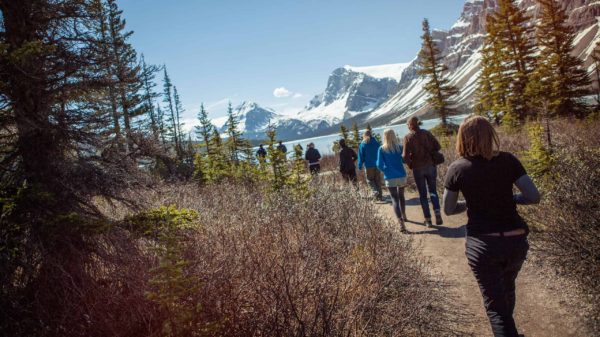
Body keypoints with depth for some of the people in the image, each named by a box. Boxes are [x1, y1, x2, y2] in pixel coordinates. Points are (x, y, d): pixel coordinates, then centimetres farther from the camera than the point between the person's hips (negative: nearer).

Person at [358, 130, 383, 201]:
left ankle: (375, 191, -15)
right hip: (377, 165, 3)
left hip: (369, 166, -3)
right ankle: (380, 196, 12)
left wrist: (360, 166, 3)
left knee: (370, 180, 9)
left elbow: (361, 157, -5)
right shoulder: (377, 143, 3)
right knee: (378, 180, 10)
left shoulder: (362, 145, -5)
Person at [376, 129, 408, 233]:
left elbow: (379, 165, -6)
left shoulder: (382, 149, -4)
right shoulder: (399, 147, 0)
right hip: (402, 176, 3)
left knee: (395, 199, -4)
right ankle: (403, 216, 40)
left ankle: (401, 223, -20)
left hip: (390, 178, -3)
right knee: (401, 196, 24)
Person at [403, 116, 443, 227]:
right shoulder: (427, 133, -1)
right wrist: (428, 152, 12)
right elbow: (437, 146, -3)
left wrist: (410, 164, 4)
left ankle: (428, 219, 11)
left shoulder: (408, 137, -8)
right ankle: (437, 212, -4)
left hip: (418, 168, -2)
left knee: (422, 194, 10)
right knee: (433, 190, 16)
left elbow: (405, 156, -14)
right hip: (430, 166, 2)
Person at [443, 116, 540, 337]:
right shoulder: (508, 161, -3)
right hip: (516, 241, 4)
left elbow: (448, 209, 1)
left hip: (482, 244, -4)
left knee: (495, 304, 9)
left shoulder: (457, 169, -6)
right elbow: (534, 197, -3)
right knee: (507, 288, 31)